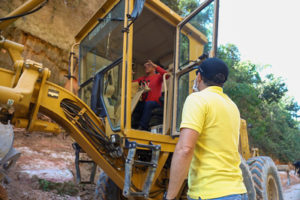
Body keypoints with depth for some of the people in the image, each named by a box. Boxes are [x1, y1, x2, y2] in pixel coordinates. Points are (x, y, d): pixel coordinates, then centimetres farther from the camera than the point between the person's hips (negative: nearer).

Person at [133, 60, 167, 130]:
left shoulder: (158, 76, 9)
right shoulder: (142, 78, 23)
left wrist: (155, 66, -17)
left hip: (155, 103, -4)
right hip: (144, 103, 4)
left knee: (148, 103, -37)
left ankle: (141, 127, -42)